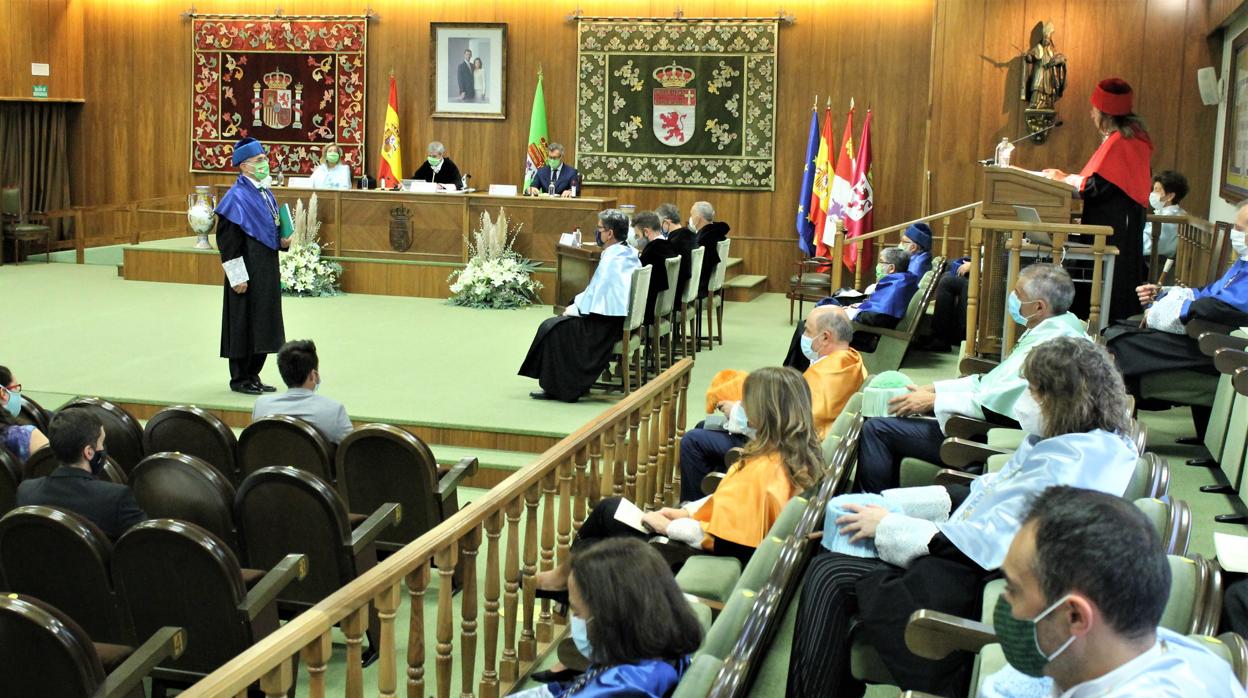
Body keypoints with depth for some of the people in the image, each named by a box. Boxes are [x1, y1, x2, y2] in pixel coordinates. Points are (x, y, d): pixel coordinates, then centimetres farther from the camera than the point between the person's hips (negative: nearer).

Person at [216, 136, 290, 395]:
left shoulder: (266, 193, 11)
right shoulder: (237, 196, -14)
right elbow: (227, 240, -17)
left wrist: (282, 241, 2)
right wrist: (238, 276, -20)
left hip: (267, 270, 8)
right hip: (248, 272, -8)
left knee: (263, 325, 12)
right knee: (243, 324, 1)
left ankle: (252, 375, 22)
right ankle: (239, 379, 11)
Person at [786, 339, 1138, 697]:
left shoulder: (1071, 462, -20)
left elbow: (991, 540, -24)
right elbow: (986, 493, 14)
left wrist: (889, 526, -14)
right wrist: (891, 503, 7)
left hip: (975, 587, -10)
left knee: (831, 577, -11)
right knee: (828, 568, 1)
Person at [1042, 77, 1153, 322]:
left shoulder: (1117, 142, -16)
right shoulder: (1133, 137, 15)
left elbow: (1096, 186, -19)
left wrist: (1065, 179, -3)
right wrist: (1070, 177, 16)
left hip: (1113, 226, -10)